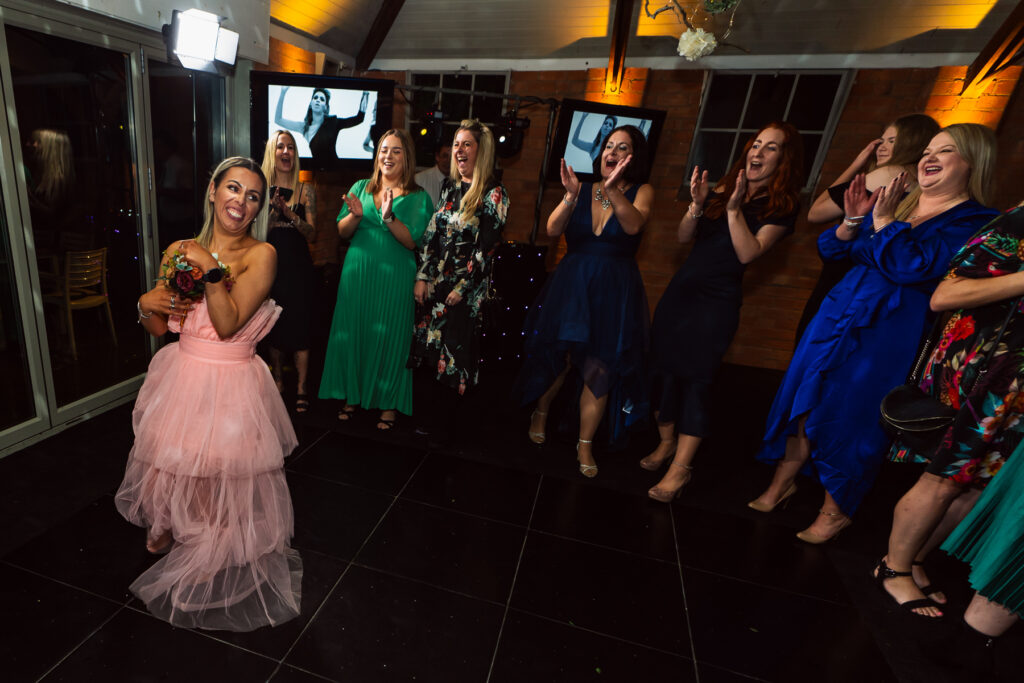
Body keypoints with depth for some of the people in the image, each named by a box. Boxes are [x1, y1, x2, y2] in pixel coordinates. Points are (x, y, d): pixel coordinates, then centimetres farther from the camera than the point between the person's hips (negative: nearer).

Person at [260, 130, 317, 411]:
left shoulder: (305, 190, 3)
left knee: (300, 324, -2)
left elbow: (311, 232, -4)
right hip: (271, 265, 2)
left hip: (298, 266, -1)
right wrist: (274, 209, -15)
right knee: (273, 325, 11)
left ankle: (301, 388, 7)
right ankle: (277, 379, 28)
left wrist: (290, 214, -19)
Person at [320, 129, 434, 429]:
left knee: (388, 337, 2)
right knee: (352, 332, 8)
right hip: (357, 272, 4)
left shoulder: (418, 198, 0)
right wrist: (355, 215, -13)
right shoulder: (361, 188, 10)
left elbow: (412, 241, -11)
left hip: (394, 277, -3)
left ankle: (389, 404, 17)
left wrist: (388, 216, -25)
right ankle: (352, 395, 26)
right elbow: (342, 232, 6)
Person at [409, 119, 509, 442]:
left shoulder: (494, 194, -8)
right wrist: (422, 276, 3)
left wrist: (462, 288, -13)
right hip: (435, 282, 6)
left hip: (466, 289, -6)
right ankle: (430, 417, 30)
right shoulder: (449, 186, 11)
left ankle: (444, 427, 19)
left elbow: (486, 248, -12)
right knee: (427, 350, 11)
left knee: (454, 352, 1)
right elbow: (431, 233, 10)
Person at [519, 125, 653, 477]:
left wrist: (613, 189, -31)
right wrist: (571, 196, -23)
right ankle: (541, 413, 36)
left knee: (600, 369, 0)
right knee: (558, 355, 8)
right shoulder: (582, 189, 4)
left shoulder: (642, 192, 2)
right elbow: (552, 230, -9)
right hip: (570, 285, 1)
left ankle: (585, 444, 16)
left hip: (614, 292, -1)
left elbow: (633, 225, -19)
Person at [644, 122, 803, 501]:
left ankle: (680, 468, 4)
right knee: (663, 367, 5)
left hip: (718, 301, -4)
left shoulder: (782, 206, -1)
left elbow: (748, 253, -13)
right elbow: (684, 237, 4)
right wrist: (697, 205, -12)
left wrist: (734, 209, -19)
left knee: (696, 378, -6)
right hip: (681, 289, 5)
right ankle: (666, 444, 23)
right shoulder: (723, 190, 10)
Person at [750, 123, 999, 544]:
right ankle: (783, 482, 29)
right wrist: (852, 221, -7)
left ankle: (836, 510, 26)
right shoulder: (892, 200, 9)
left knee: (850, 418, 4)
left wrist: (884, 222, -17)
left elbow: (912, 266, -21)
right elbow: (829, 250, 9)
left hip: (886, 336, -5)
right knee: (805, 402, 9)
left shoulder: (975, 222, -5)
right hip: (837, 316, 5)